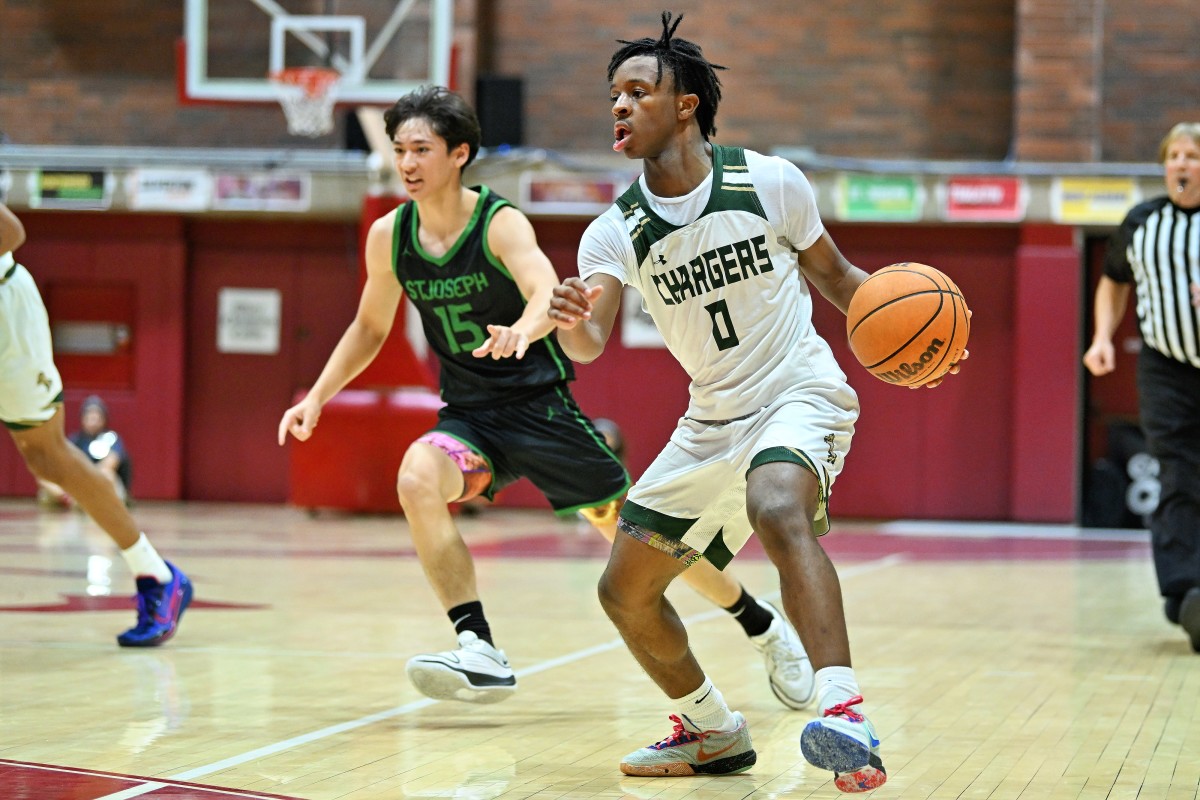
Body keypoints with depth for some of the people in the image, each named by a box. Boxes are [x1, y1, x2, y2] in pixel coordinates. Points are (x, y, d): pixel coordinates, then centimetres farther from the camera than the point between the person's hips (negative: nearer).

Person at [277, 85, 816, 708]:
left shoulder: (501, 224, -16)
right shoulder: (388, 237, -2)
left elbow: (549, 294, -35)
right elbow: (369, 328, 14)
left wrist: (523, 330, -57)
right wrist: (316, 398, 4)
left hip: (539, 404, -4)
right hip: (468, 416, 4)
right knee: (417, 478, -28)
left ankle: (765, 628, 23)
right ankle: (481, 654, -27)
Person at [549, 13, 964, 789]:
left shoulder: (770, 183, -9)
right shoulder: (614, 231, -3)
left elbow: (833, 273, 6)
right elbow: (591, 344, -18)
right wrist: (572, 325, -43)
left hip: (799, 397, -6)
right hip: (711, 422, 6)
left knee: (776, 509, -38)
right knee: (625, 589, 7)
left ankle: (845, 712, -45)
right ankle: (713, 732, 29)